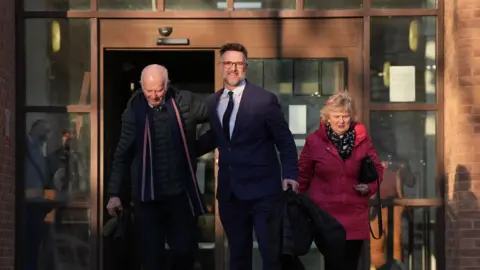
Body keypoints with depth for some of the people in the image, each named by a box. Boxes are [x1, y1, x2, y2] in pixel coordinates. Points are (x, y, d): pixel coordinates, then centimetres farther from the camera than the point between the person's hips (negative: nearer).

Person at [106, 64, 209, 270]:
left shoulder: (185, 102, -3)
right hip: (147, 196, -1)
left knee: (185, 251, 8)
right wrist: (114, 194, 1)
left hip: (181, 193, 1)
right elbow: (122, 154, 3)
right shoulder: (134, 111, -3)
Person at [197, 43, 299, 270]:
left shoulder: (264, 99, -7)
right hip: (229, 191, 5)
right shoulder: (212, 102, 6)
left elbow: (285, 141, -4)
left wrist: (290, 175, -14)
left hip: (262, 189, -5)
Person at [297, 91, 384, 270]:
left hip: (355, 216, 2)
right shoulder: (314, 141, 0)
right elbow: (303, 175, 8)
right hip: (325, 214, -2)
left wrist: (370, 187, -7)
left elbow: (377, 169, 13)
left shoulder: (362, 139, 4)